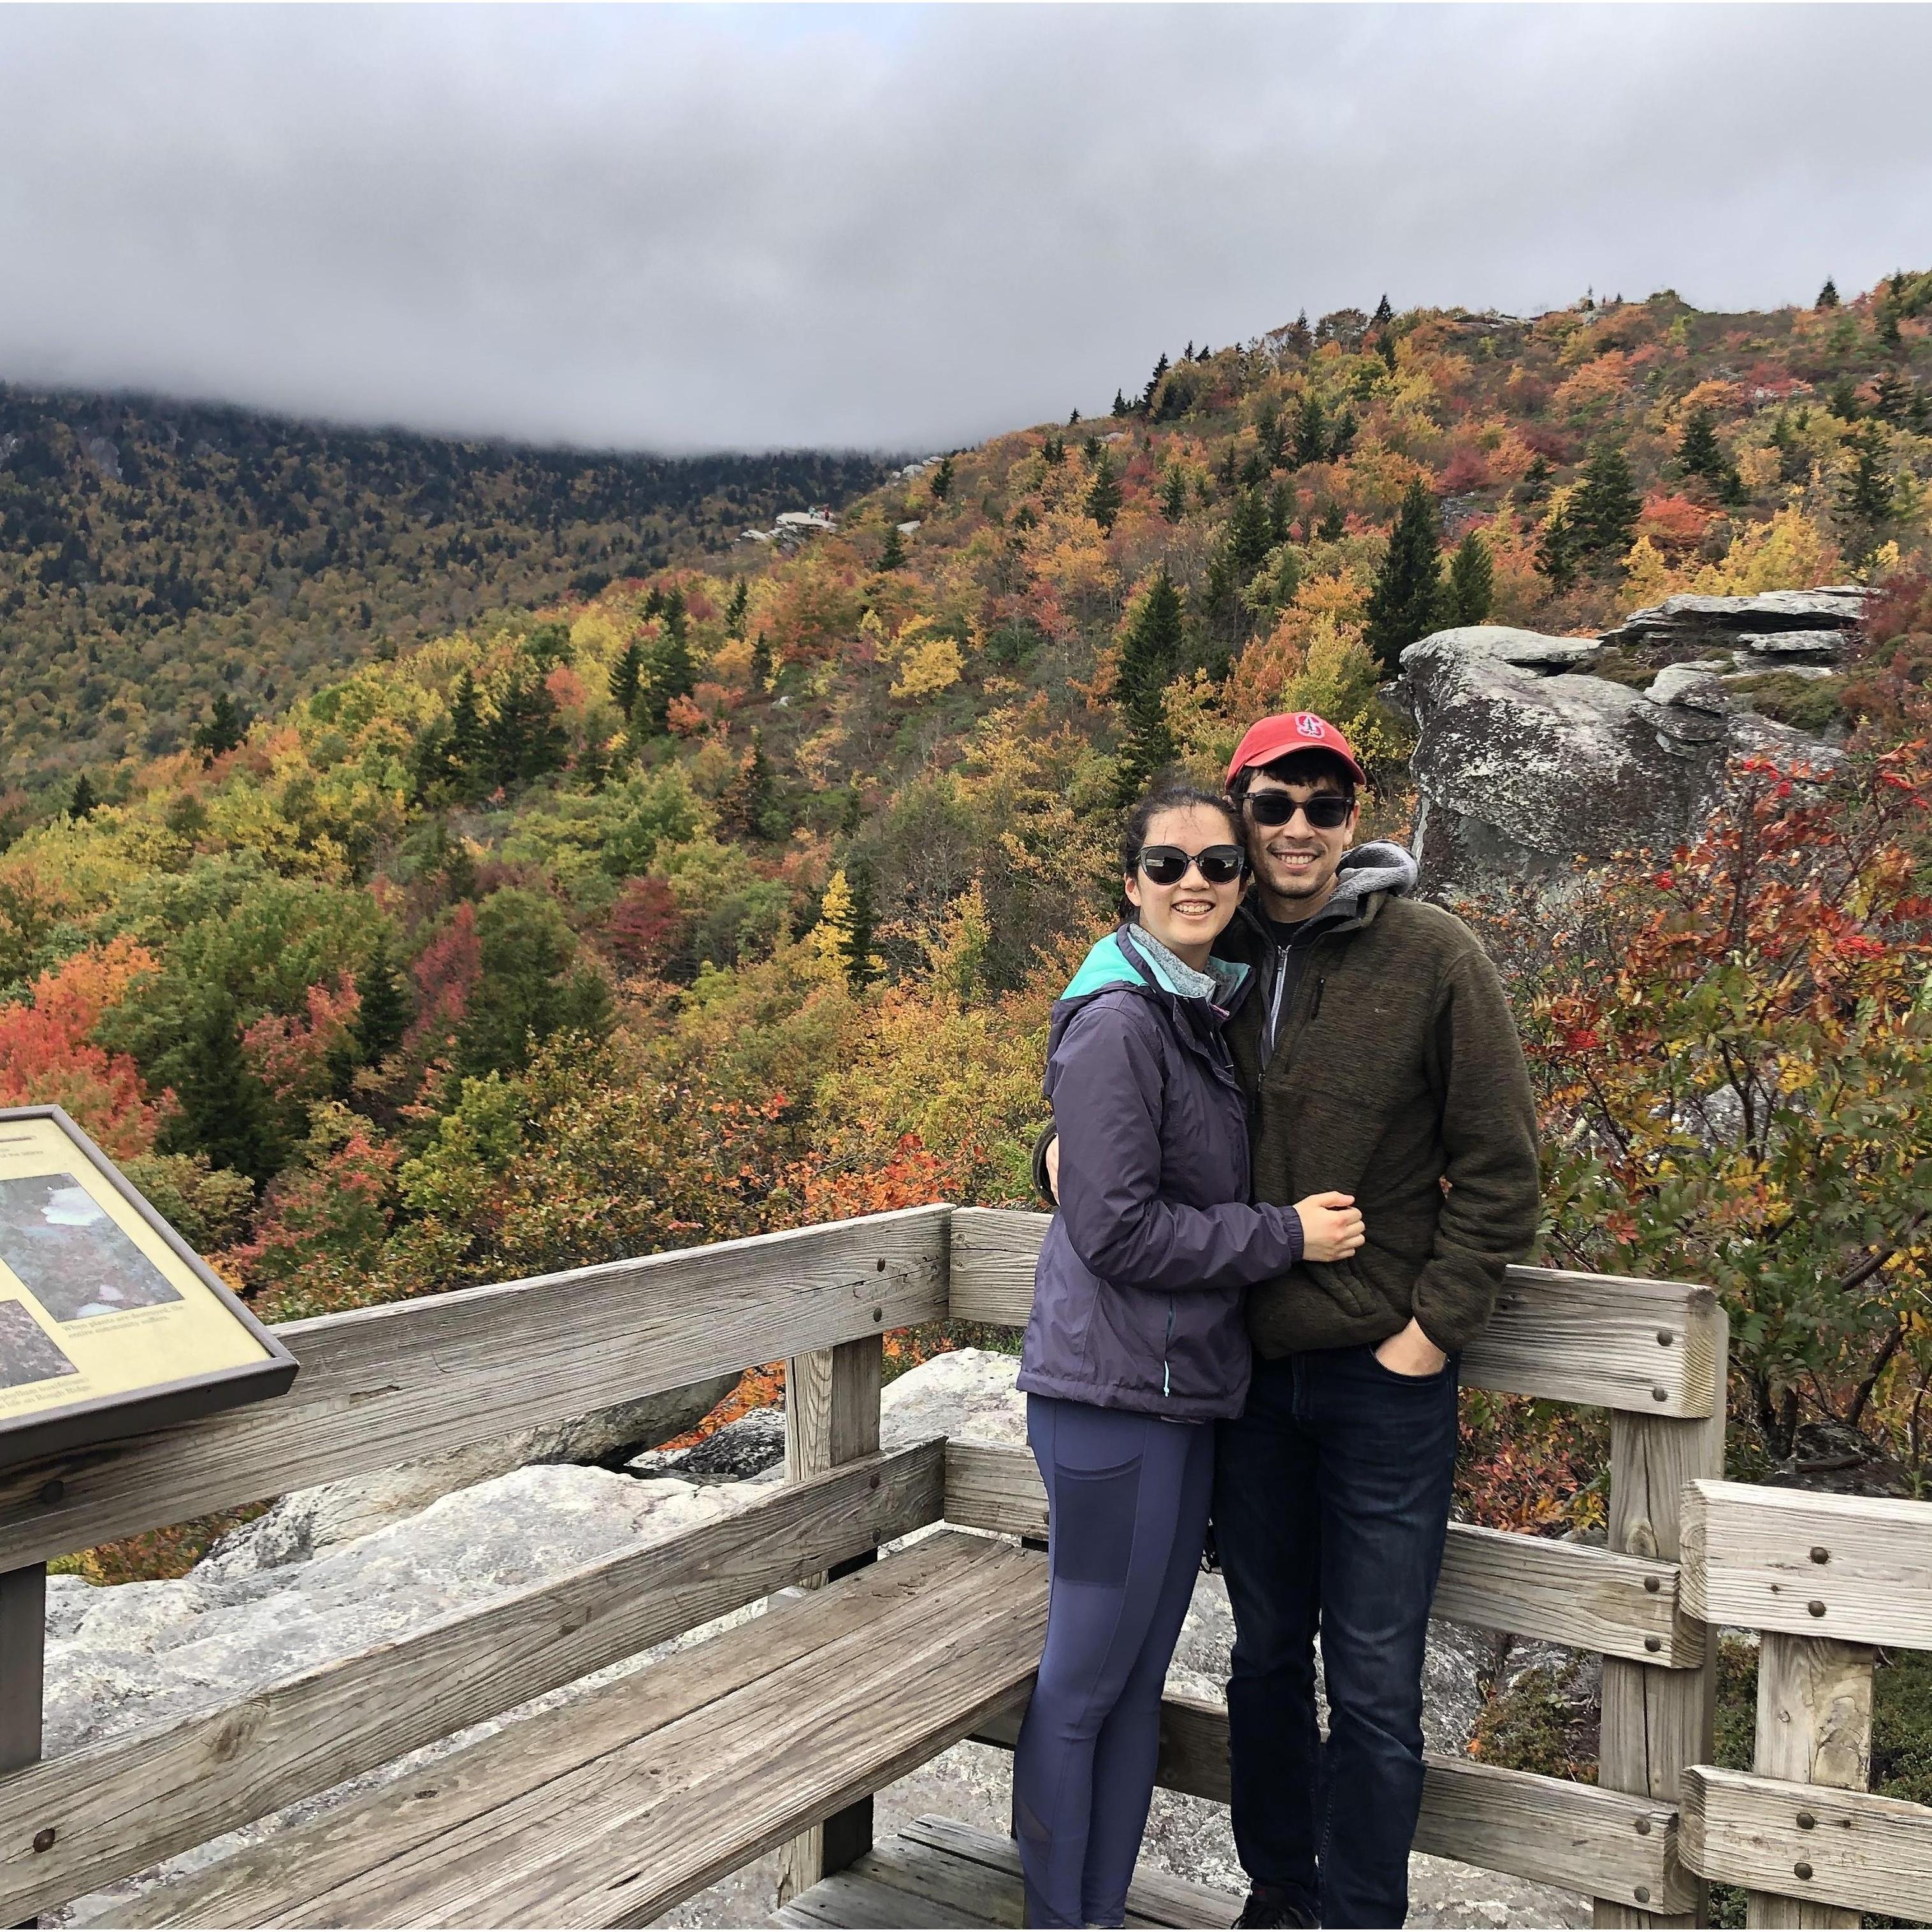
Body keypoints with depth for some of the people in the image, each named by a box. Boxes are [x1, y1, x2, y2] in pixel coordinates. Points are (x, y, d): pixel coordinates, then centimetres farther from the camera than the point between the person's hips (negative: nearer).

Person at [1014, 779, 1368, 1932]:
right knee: (1084, 1682, 4)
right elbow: (1119, 1228, -19)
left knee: (1141, 1676, 16)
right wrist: (1286, 1235, -13)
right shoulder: (1118, 1023, -15)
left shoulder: (1208, 1011, 12)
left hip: (1188, 1385, 9)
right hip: (1116, 1392, -9)